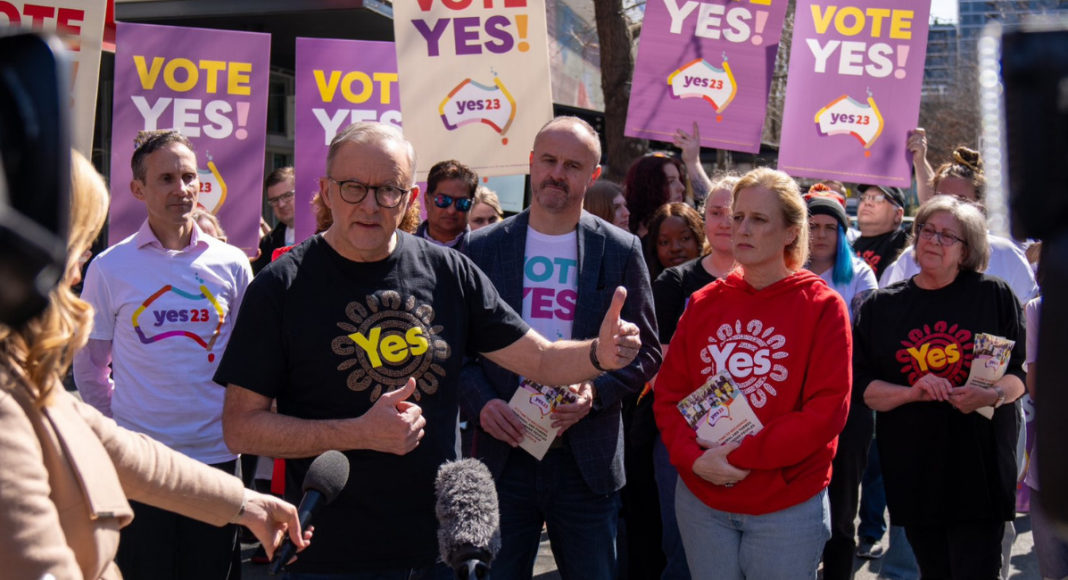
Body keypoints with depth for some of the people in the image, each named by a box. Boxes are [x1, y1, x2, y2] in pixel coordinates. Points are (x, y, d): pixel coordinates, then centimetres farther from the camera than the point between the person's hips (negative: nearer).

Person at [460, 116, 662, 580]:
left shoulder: (621, 252, 2)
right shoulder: (482, 248, 4)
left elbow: (645, 352, 3)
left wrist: (596, 392, -15)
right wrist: (481, 403, -12)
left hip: (587, 460, 0)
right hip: (504, 451, 1)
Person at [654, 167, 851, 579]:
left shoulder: (822, 306, -6)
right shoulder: (704, 303, 5)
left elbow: (827, 410, -13)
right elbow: (669, 393, 5)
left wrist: (741, 456, -17)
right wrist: (693, 457, -12)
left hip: (787, 505, -3)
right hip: (702, 500, 3)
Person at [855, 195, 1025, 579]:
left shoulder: (995, 296, 1)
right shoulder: (882, 306, 6)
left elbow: (1020, 372, 3)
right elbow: (865, 386, 3)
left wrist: (992, 395, -18)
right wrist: (911, 392, -15)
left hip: (979, 464, -2)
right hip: (913, 470, 2)